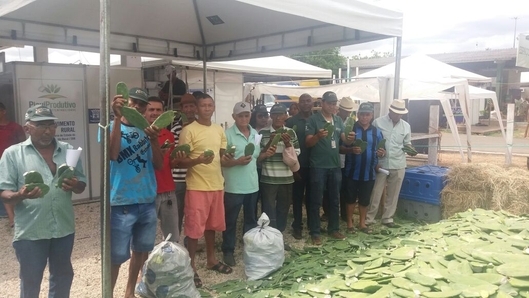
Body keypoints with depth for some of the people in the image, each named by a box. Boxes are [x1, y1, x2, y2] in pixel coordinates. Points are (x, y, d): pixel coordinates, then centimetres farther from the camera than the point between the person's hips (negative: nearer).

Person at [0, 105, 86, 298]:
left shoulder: (68, 151, 4)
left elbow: (81, 186, 8)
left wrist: (75, 185, -16)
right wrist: (20, 195, -28)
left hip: (64, 228, 3)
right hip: (30, 232, -3)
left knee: (63, 275, 19)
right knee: (30, 281, 13)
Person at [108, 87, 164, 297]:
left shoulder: (146, 131, 9)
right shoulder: (111, 127, -3)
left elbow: (158, 165, 2)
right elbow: (112, 154, -23)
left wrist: (154, 141, -15)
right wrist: (117, 117, -23)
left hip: (148, 202, 5)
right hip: (121, 203, -5)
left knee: (141, 251, 17)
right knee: (116, 257, 0)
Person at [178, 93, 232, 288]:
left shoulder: (219, 130, 10)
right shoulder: (189, 130, -10)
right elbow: (182, 161, -11)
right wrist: (198, 160, -30)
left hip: (216, 184, 6)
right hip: (197, 186, -6)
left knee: (212, 224, 17)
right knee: (194, 227, 0)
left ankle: (211, 260, 33)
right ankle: (191, 266, 15)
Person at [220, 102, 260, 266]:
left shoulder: (255, 134, 8)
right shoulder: (227, 134, -10)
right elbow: (221, 160, -13)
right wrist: (237, 161, -24)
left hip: (252, 185, 6)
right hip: (233, 187, -6)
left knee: (251, 219, 18)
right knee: (230, 220, 8)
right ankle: (228, 251, 22)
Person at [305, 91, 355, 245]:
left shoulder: (338, 120, 9)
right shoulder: (313, 119, -7)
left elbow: (344, 140, 10)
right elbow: (308, 143, -11)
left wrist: (350, 139, -13)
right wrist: (318, 136, -31)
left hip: (335, 166, 6)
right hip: (318, 166, -5)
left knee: (335, 199, 14)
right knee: (316, 201, 2)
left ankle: (333, 229, 27)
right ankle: (315, 232, 10)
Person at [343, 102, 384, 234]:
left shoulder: (377, 132, 6)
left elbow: (380, 151, 11)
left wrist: (381, 153, -12)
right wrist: (351, 150, -23)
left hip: (369, 172, 3)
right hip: (352, 172, -3)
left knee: (365, 199, 12)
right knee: (350, 198, 7)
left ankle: (362, 223, 28)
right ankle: (349, 223, 21)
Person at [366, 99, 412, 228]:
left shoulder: (406, 126, 6)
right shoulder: (378, 122, -4)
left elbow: (407, 144, 15)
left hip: (398, 165, 3)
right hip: (380, 164, -3)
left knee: (393, 194, 12)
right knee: (375, 193, 2)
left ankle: (388, 218, 25)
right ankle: (369, 218, 13)